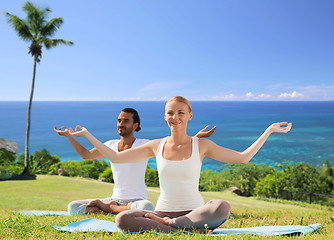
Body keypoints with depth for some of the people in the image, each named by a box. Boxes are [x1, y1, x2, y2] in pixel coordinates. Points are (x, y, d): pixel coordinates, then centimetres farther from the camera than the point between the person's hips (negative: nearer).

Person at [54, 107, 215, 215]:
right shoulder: (111, 145, 7)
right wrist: (69, 136, 16)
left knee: (147, 207, -41)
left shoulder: (145, 145, -6)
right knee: (73, 207, -11)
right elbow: (86, 154, 20)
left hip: (137, 199, -3)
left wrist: (196, 138, -21)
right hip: (115, 198, 3)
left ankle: (108, 207, -16)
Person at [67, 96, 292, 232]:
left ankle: (164, 224, -19)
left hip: (195, 212, -1)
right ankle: (184, 230, -23)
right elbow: (115, 156, 11)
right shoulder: (156, 146, 6)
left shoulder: (202, 145, 2)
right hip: (164, 211, 1)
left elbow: (243, 157, 4)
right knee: (123, 219, -28)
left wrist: (269, 130, 1)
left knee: (223, 207, -35)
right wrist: (87, 134, 11)